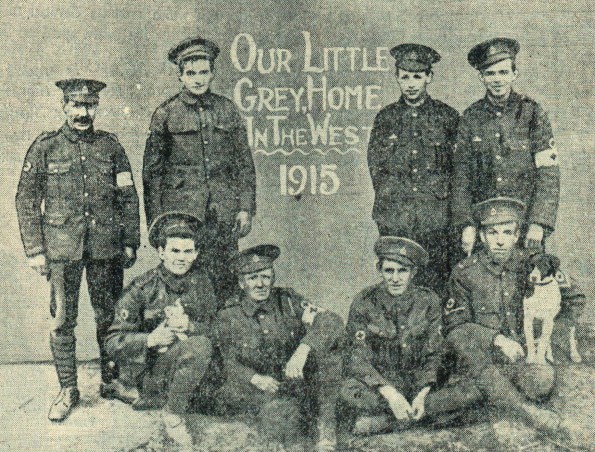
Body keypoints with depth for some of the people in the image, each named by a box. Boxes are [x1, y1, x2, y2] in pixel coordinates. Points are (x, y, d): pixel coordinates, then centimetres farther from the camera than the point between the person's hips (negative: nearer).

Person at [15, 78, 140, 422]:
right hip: (62, 248, -1)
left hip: (106, 248, 1)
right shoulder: (44, 148, 2)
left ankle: (112, 380, 25)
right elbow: (27, 201, 3)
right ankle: (68, 390, 13)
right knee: (63, 320, 1)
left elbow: (129, 198, 10)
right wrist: (35, 250, -2)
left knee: (110, 316, 9)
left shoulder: (111, 146, 7)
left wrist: (130, 243, 5)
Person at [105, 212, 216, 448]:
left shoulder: (201, 282, 2)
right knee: (198, 345, -29)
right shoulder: (142, 288, -9)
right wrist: (150, 339, -28)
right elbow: (113, 343, -11)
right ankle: (173, 415, -11)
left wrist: (189, 326, -22)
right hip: (147, 368, -6)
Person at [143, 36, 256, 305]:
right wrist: (155, 220, -1)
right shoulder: (165, 114, 3)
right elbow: (152, 172, 4)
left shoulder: (227, 110, 9)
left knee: (224, 282, 1)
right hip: (181, 209, -2)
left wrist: (245, 208, 4)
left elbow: (244, 165, 12)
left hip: (223, 212, 2)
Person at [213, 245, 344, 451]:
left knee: (328, 344, -24)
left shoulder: (287, 300, 0)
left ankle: (327, 424, -19)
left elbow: (331, 321, -14)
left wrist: (303, 350, -31)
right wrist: (256, 379, -22)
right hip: (256, 390, -2)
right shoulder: (228, 317, 1)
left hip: (297, 383, 2)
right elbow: (230, 364, -1)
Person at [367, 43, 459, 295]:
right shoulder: (386, 117, 12)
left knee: (435, 289, -2)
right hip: (394, 220, 1)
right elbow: (375, 166, 12)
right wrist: (391, 200, 3)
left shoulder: (447, 116, 8)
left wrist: (440, 194, 1)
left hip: (436, 220, -1)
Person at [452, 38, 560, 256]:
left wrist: (538, 224, -12)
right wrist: (466, 225, -4)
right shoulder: (471, 117, 4)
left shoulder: (532, 113, -1)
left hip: (526, 222, -1)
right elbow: (461, 177, 4)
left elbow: (549, 174, -4)